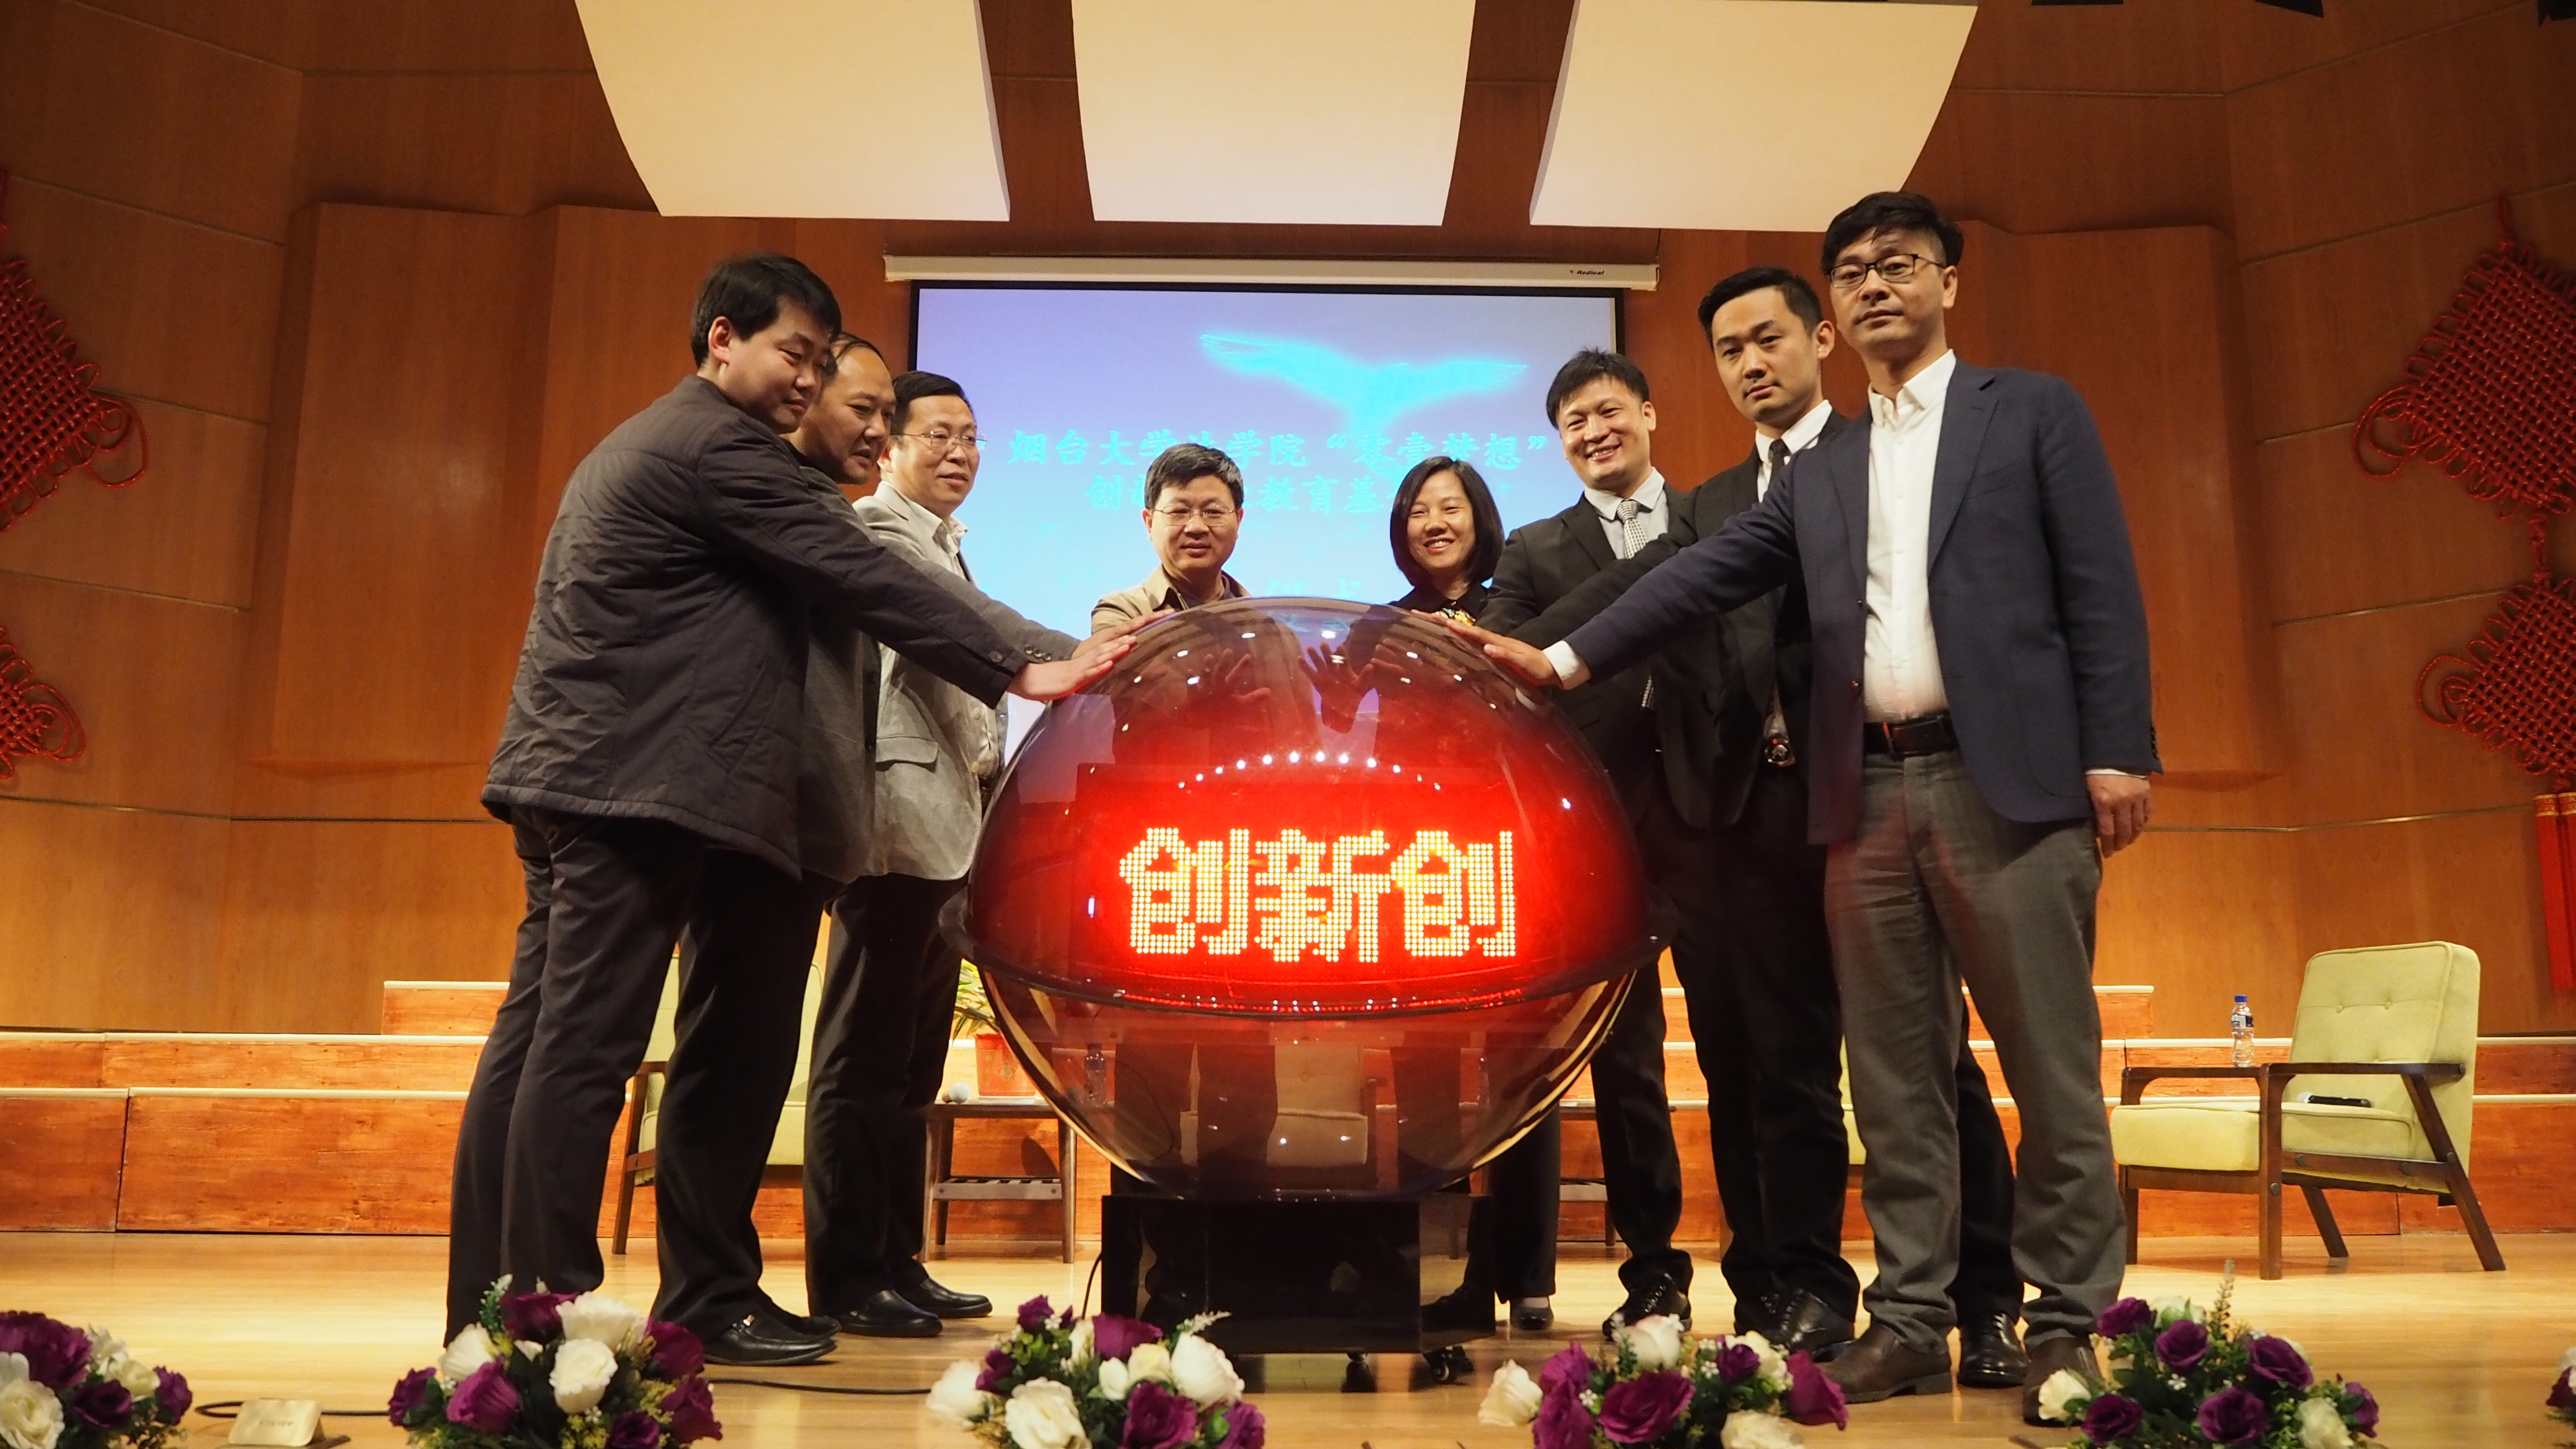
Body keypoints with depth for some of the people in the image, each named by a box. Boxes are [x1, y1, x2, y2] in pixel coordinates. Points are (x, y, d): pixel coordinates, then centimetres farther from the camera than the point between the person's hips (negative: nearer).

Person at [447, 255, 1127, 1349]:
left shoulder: (637, 445, 25)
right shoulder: (719, 446, -8)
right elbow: (862, 580, -13)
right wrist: (1018, 673, -12)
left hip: (566, 776, 10)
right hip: (631, 786, -10)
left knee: (535, 1038, 9)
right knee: (585, 1050, -8)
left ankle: (489, 1305, 14)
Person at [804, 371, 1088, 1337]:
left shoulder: (944, 546, 24)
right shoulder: (876, 529, -6)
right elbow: (970, 624, -21)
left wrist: (992, 796, 15)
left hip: (947, 834, 10)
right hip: (896, 829, -10)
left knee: (913, 1060, 12)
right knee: (865, 1057, -5)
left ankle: (897, 1265, 19)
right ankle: (847, 1280, 2)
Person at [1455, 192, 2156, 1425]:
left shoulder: (2034, 412, 7)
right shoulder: (1819, 473, 18)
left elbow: (2100, 588, 0)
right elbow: (1709, 575, 11)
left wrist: (2117, 752, -10)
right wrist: (1566, 658, 2)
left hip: (2007, 776, -4)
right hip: (1867, 794, 4)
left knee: (2052, 1069, 0)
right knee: (1893, 1079, 7)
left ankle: (2067, 1324, 11)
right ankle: (1911, 1321, 15)